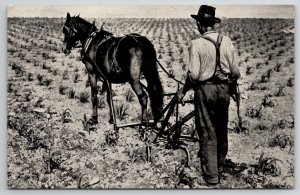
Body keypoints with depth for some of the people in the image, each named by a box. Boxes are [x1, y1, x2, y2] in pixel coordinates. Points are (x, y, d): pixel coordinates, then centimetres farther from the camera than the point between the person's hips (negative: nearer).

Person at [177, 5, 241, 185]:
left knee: (207, 133, 6)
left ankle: (211, 175, 11)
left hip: (205, 89, -4)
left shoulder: (197, 44, -13)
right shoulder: (227, 41, -2)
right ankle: (220, 166, 36)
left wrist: (183, 91, 0)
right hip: (224, 89, 4)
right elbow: (235, 72, 1)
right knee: (222, 131, 19)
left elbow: (193, 74, -16)